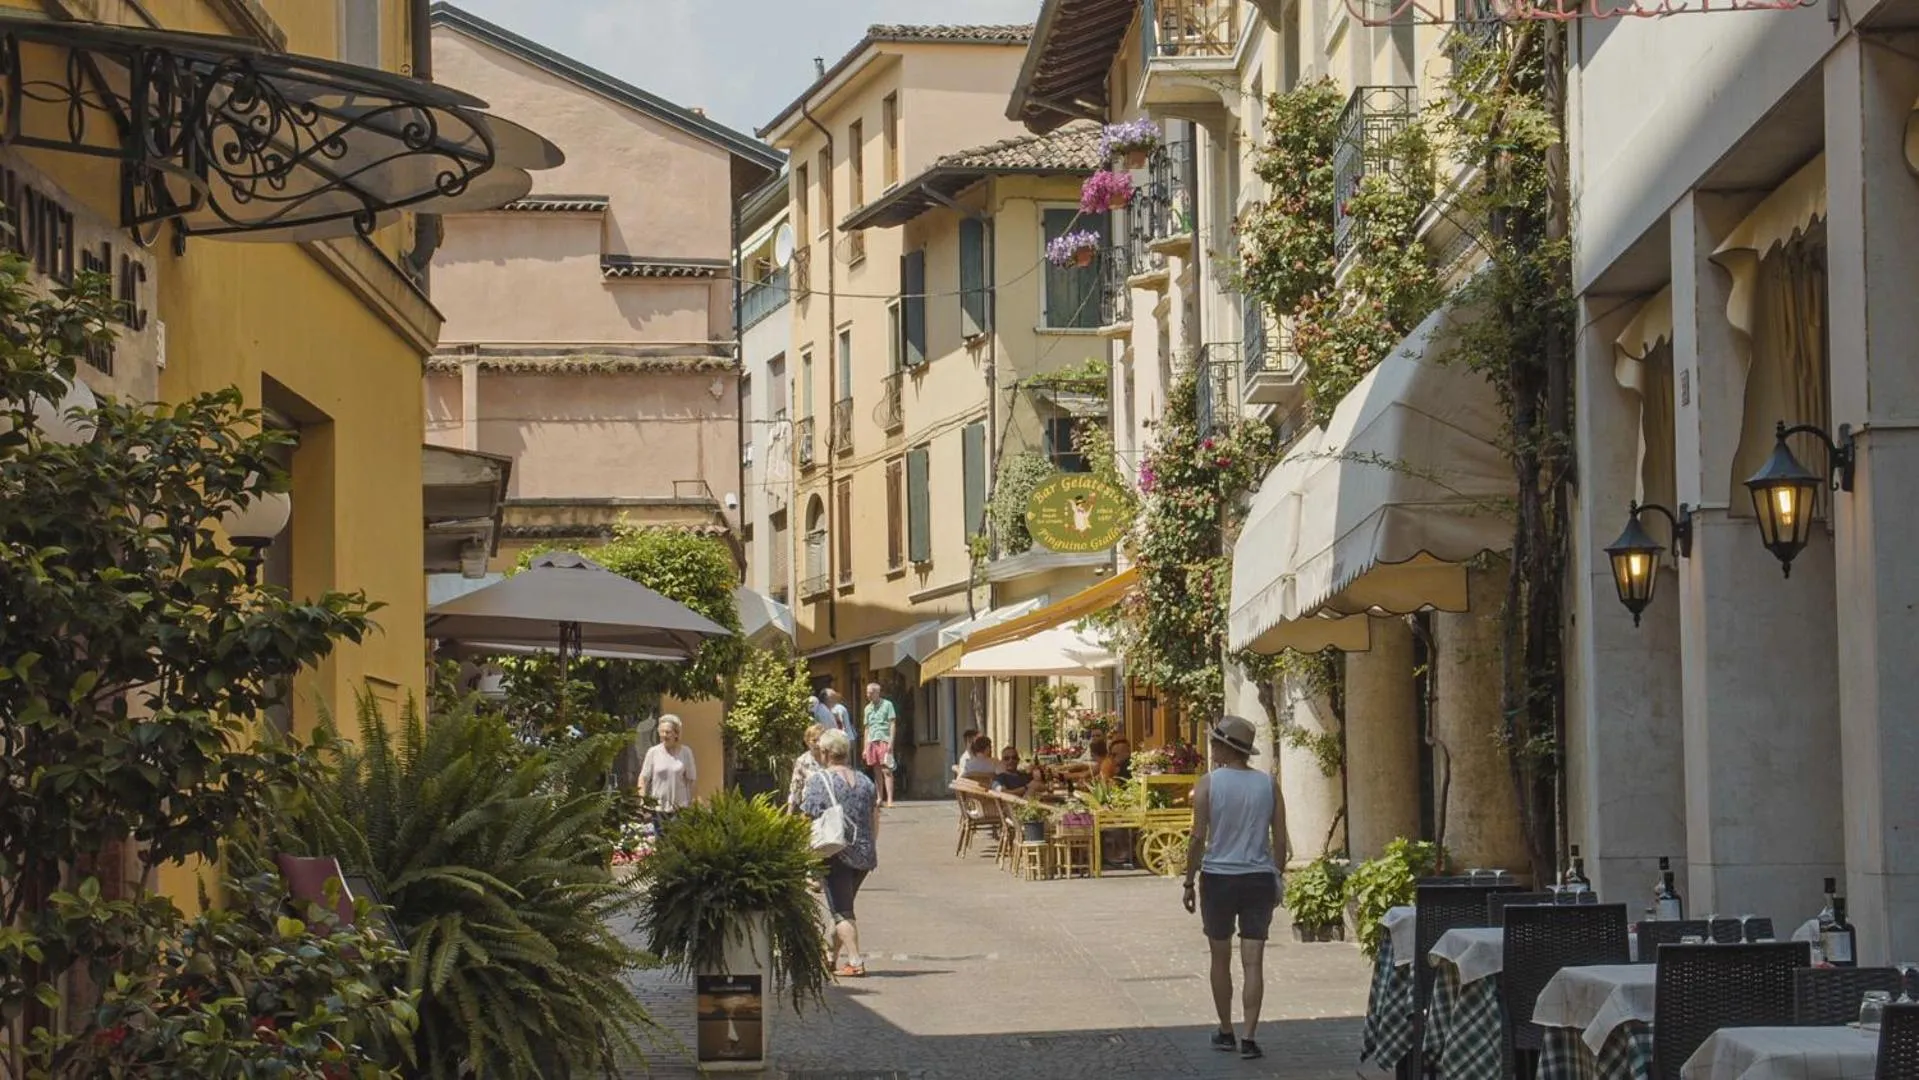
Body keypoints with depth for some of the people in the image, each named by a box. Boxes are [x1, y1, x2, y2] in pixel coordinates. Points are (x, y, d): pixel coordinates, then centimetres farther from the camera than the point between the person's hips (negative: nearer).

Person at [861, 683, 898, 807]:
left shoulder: (887, 705, 1)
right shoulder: (868, 708, 17)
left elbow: (892, 724, -3)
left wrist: (891, 742, -11)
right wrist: (865, 747, 14)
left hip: (884, 741, -5)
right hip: (872, 742, 5)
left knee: (886, 770, -10)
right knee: (877, 771, 6)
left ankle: (889, 800, -15)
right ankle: (880, 799, 10)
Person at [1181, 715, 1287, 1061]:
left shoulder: (1209, 784, -7)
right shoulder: (1267, 785, 2)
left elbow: (1198, 838, -9)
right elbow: (1280, 839, 3)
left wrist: (1189, 882, 0)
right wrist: (1277, 878, 15)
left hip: (1219, 877, -2)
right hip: (1259, 879, 2)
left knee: (1221, 958, 13)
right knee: (1253, 962, 1)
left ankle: (1226, 1032, 21)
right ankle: (1249, 1038, -4)